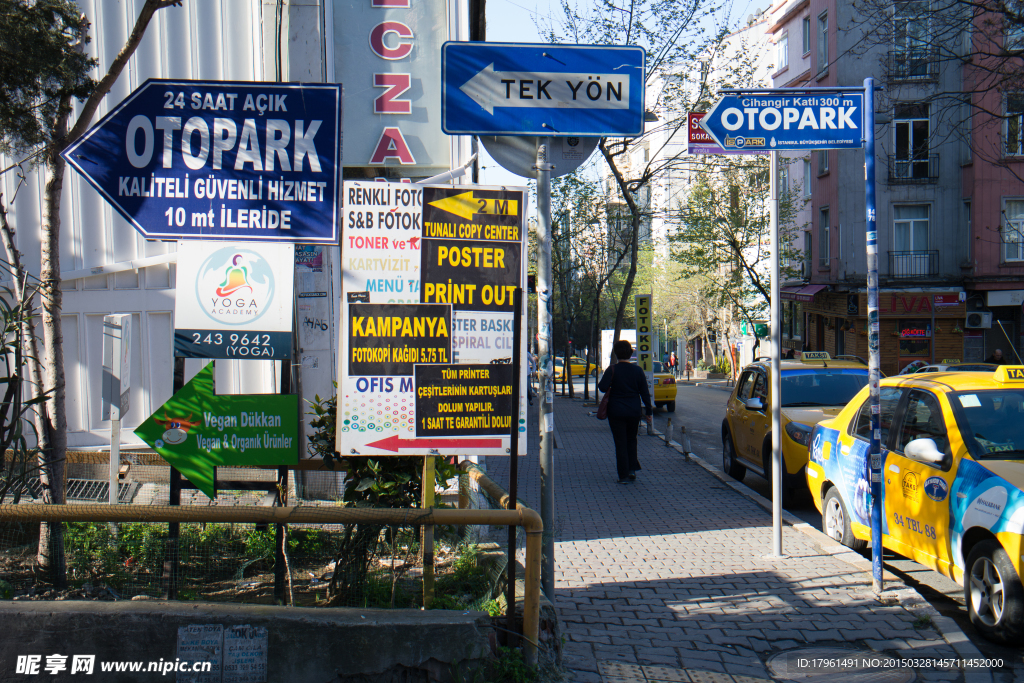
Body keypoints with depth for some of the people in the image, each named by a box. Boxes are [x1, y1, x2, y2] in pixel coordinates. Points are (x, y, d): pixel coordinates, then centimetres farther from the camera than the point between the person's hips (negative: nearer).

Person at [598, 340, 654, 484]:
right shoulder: (637, 370, -1)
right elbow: (645, 393, 1)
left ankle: (624, 475, 2)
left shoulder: (612, 370, -9)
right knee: (631, 440, 20)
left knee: (620, 442, 3)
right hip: (634, 411, 3)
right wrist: (649, 412, 7)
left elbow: (603, 387, -19)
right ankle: (632, 469, 13)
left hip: (616, 412, -3)